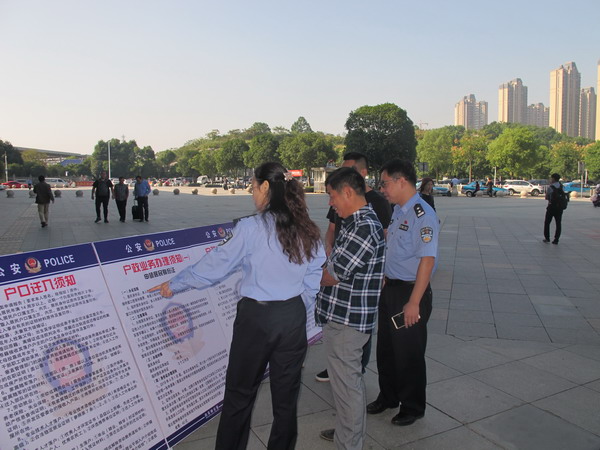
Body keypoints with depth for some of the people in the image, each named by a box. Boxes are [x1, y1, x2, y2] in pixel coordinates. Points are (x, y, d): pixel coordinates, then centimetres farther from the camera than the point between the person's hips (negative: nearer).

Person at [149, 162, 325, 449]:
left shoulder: (250, 228, -14)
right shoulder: (308, 232, 0)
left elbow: (214, 266, -7)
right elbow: (314, 281, 4)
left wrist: (174, 285, 6)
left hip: (257, 317, -4)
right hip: (294, 318, 5)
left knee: (240, 394, 14)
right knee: (286, 393, 17)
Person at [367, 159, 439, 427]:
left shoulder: (422, 215, -20)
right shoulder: (397, 211, 8)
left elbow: (427, 260, -23)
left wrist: (414, 302, -23)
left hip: (410, 292, -9)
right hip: (390, 289, 9)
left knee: (409, 354, 8)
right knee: (385, 348, 20)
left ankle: (412, 407, 31)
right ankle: (388, 397, 42)